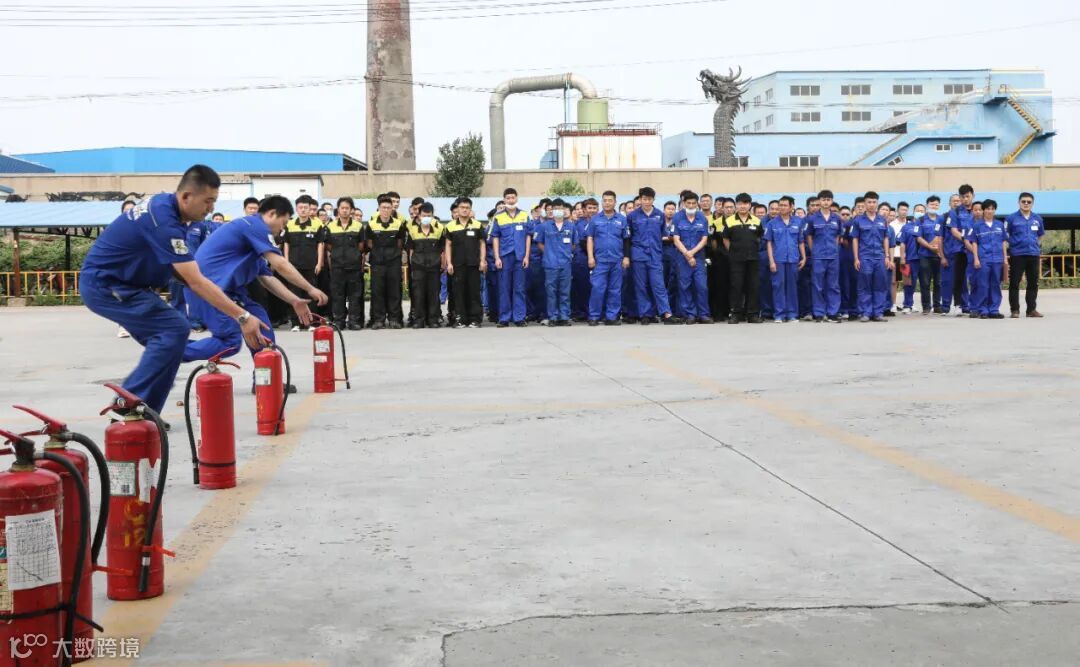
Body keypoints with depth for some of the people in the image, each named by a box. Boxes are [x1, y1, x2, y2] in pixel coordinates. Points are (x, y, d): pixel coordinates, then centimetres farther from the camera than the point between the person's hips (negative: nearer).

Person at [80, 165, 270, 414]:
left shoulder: (164, 204, 4)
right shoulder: (164, 220, -26)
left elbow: (176, 267, 11)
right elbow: (196, 282, -28)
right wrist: (242, 317, -28)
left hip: (108, 280, 10)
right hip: (104, 284, -10)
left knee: (168, 337, 8)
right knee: (174, 330, -17)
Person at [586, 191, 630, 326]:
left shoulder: (621, 219, 6)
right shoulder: (595, 219, 5)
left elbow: (626, 240, 9)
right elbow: (589, 239, 5)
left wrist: (626, 257, 1)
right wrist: (590, 257, -3)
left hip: (617, 260, 1)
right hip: (600, 260, -1)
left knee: (615, 290, 5)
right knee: (597, 288, -6)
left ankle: (611, 317, 11)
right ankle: (594, 316, 0)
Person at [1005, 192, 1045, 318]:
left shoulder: (1038, 218, 9)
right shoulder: (1011, 218, -2)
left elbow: (1040, 236, 22)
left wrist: (1039, 251, 17)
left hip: (1034, 255, 4)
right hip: (1017, 255, -4)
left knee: (1033, 284, 8)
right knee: (1014, 284, -1)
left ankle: (1031, 309, 16)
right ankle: (1014, 310, 6)